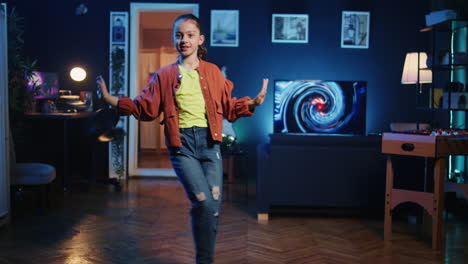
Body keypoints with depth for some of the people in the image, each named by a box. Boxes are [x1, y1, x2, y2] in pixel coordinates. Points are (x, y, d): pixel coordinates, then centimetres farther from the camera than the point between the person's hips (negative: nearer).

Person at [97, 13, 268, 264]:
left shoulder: (213, 72, 11)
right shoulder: (164, 75, 8)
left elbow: (228, 108, 12)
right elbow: (145, 108, 6)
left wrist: (252, 103, -4)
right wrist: (112, 100, -2)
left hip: (209, 141, 2)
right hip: (182, 143, -2)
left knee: (214, 205, 1)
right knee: (203, 202, -15)